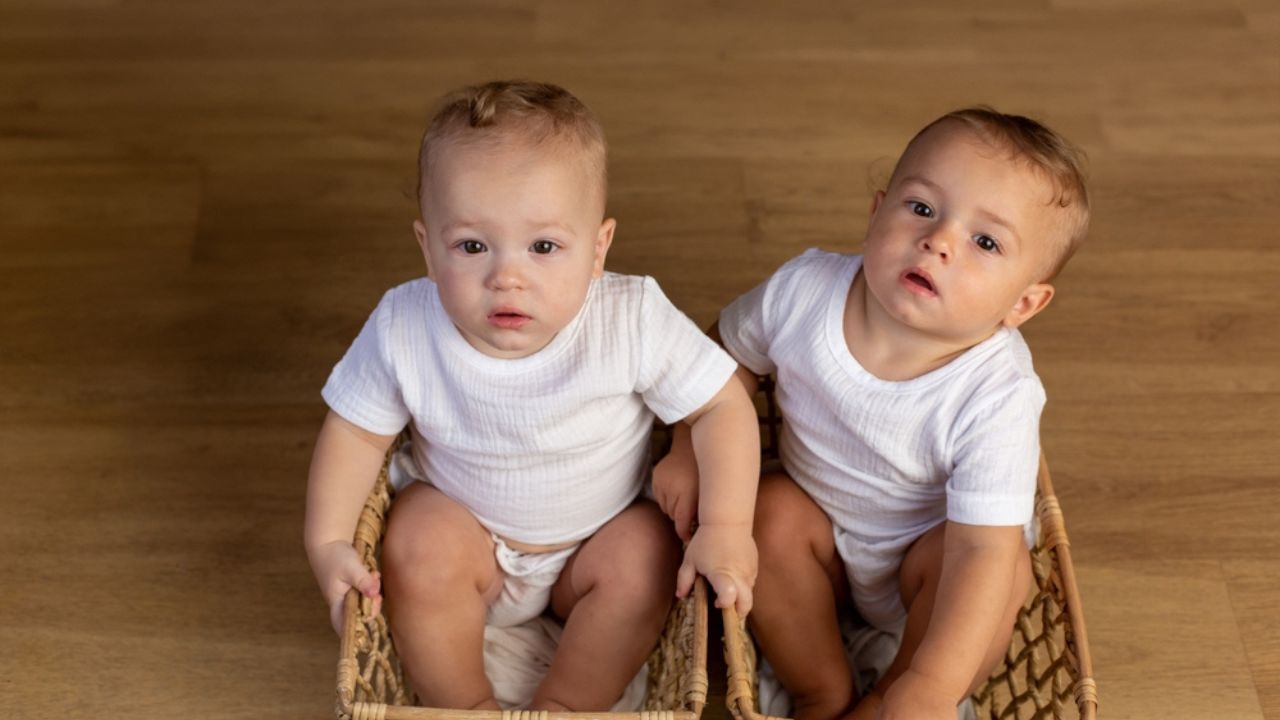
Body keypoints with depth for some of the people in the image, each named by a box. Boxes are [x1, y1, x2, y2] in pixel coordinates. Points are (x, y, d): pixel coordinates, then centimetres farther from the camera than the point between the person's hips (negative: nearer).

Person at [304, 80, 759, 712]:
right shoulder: (404, 329, -24)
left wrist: (726, 528, -30)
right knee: (419, 543, -25)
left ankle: (564, 707, -6)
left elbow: (724, 406, -20)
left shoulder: (634, 321, -29)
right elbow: (356, 432, -11)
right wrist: (327, 544, -21)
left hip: (600, 535, 0)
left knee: (646, 558, -24)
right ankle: (463, 706, -4)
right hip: (463, 527, 1)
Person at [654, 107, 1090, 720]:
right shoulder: (802, 291, -23)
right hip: (822, 546, 3)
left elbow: (983, 549, -36)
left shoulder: (997, 398, -33)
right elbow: (731, 352, -1)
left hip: (925, 564, -3)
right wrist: (694, 447, -15)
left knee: (1005, 567, -29)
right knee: (772, 512, -25)